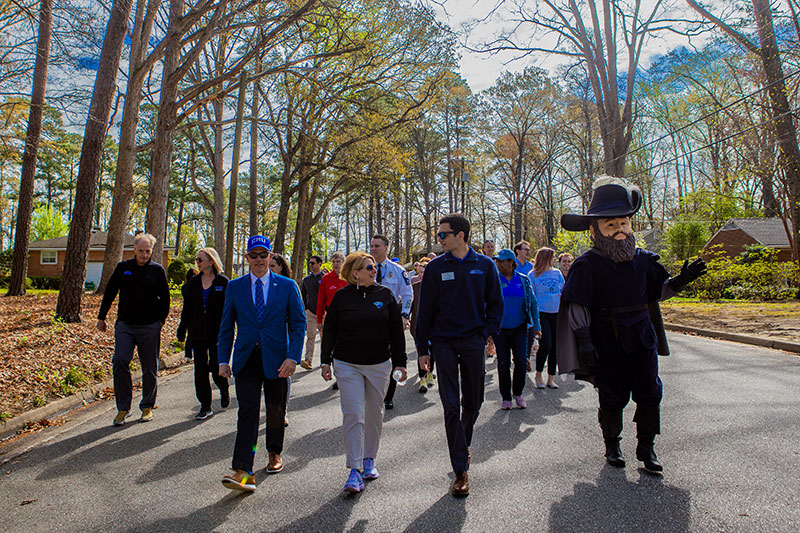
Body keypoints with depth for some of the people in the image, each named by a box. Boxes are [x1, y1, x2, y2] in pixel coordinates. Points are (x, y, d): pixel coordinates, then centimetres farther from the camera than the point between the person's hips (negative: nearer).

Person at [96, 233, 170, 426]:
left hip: (149, 327, -1)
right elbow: (109, 293, 15)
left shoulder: (157, 270, 2)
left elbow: (165, 298, 8)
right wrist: (101, 317, 15)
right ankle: (123, 408, 2)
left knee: (150, 368, 5)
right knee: (120, 361, -12)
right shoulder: (123, 267, 7)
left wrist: (161, 320, 0)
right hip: (125, 325, 1)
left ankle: (147, 407, 20)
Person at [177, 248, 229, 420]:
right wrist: (182, 330, 6)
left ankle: (224, 391, 32)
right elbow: (187, 308, 11)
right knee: (200, 370, 6)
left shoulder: (223, 282, -5)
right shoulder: (193, 283, 8)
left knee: (216, 370, -1)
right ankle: (205, 407, 16)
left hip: (216, 334, -4)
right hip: (197, 334, 4)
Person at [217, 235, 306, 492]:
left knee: (275, 411, 13)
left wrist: (293, 357, -11)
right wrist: (224, 360, 2)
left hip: (276, 359, 0)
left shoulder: (287, 286, 1)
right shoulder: (235, 287, 6)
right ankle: (243, 472, -6)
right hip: (246, 358, 0)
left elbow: (298, 323, -1)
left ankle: (274, 453, 36)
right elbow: (226, 326, 9)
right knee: (248, 411, -7)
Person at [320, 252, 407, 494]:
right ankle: (355, 470, 0)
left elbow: (396, 330, 5)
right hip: (347, 365, -2)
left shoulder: (385, 295, 2)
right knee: (353, 415, -6)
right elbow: (330, 331, 6)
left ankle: (369, 459, 30)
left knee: (374, 414, 12)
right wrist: (326, 361, 5)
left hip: (379, 364, 2)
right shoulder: (342, 297, -1)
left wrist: (400, 362, 3)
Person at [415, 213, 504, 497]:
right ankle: (461, 471, 5)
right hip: (444, 343, -1)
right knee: (451, 407, -3)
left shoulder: (485, 265, 2)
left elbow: (495, 304, 8)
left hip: (474, 343, 2)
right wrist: (423, 348, 1)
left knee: (472, 404, 13)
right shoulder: (435, 267, -1)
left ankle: (463, 444, 41)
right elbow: (426, 309, 2)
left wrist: (487, 333, -4)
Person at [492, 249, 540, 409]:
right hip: (500, 329, -1)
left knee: (521, 362, -3)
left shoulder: (524, 280, 3)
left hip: (519, 328, 1)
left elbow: (533, 304, 9)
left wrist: (536, 326, 4)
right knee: (503, 364, 2)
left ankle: (518, 393, 21)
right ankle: (506, 397, 18)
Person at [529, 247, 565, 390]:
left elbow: (563, 292, 16)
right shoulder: (533, 275, -2)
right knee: (545, 345, -12)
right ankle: (538, 375, 9)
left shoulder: (557, 273, 11)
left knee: (555, 346, 5)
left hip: (557, 314, 5)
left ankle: (551, 378, 16)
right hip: (542, 314, -5)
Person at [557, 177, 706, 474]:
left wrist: (680, 281, -3)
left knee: (650, 396, 8)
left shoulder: (643, 260, 4)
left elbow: (658, 291, 16)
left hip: (642, 342, 5)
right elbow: (577, 307, -12)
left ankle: (646, 448, 26)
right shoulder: (587, 266, -12)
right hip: (607, 346, -4)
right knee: (612, 399, 8)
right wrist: (584, 340, -18)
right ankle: (612, 446, 29)